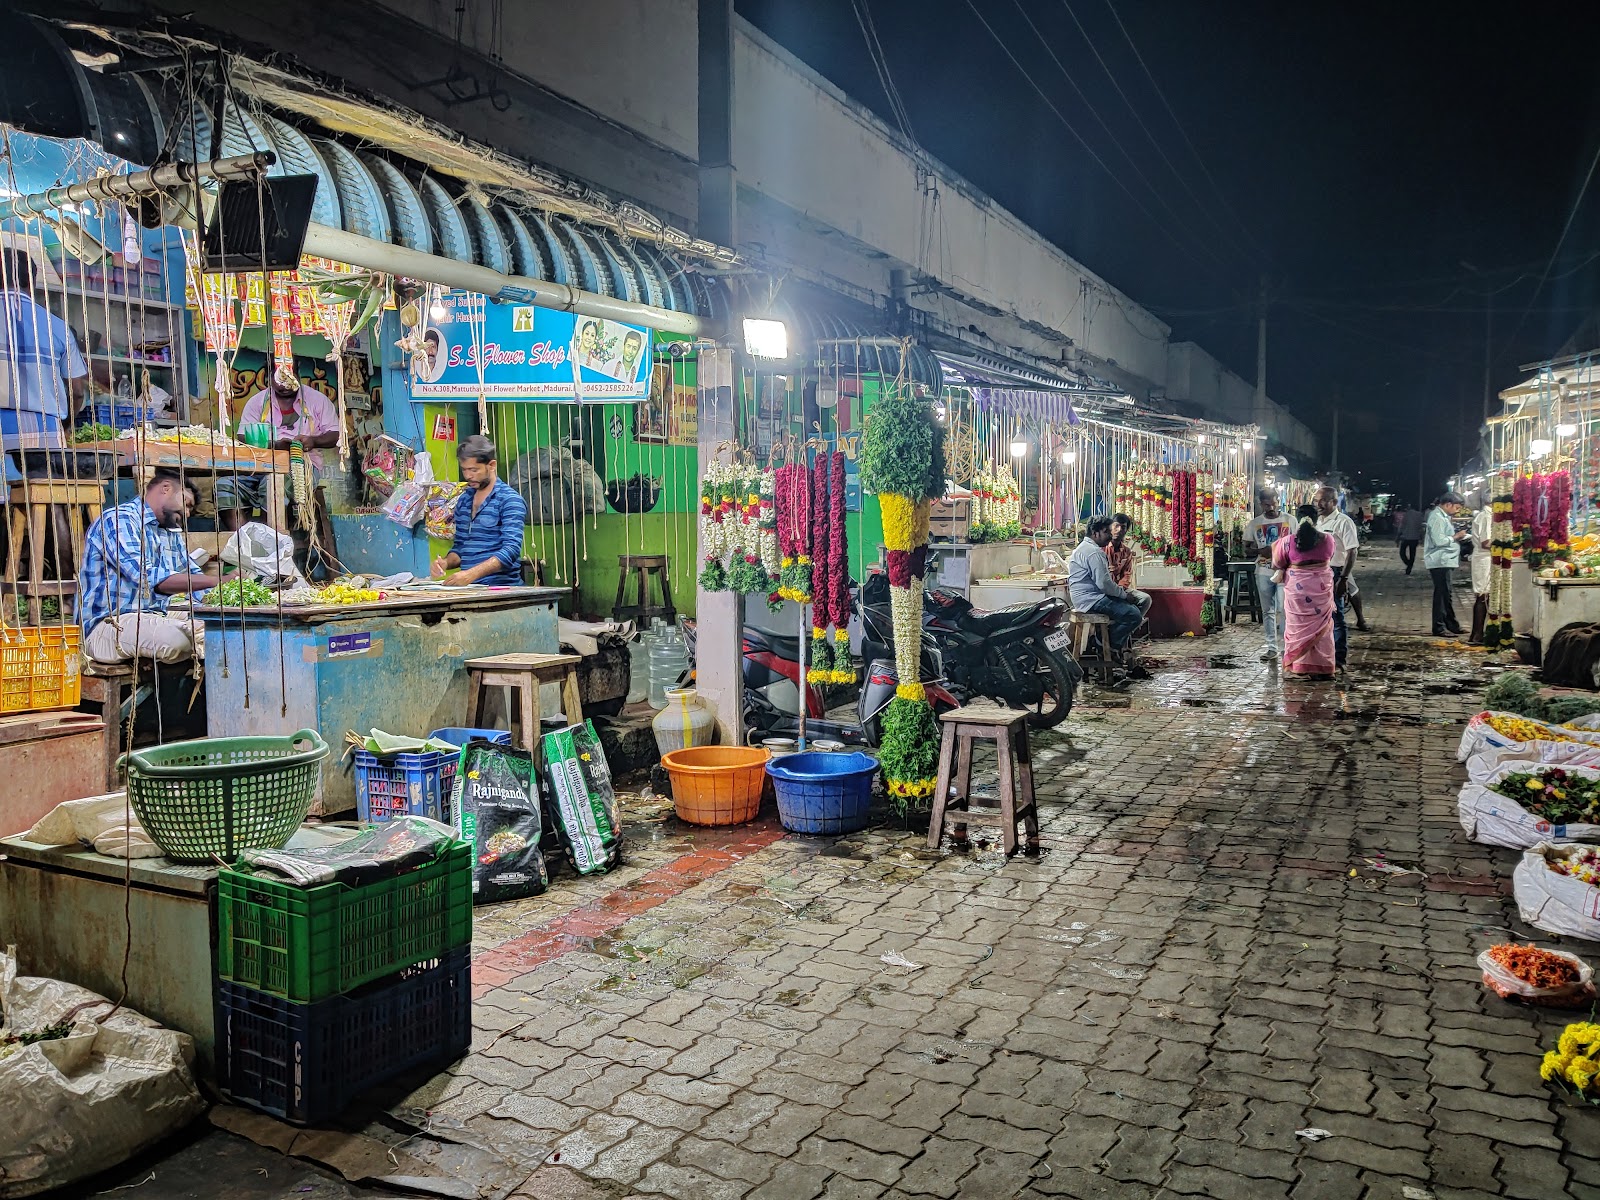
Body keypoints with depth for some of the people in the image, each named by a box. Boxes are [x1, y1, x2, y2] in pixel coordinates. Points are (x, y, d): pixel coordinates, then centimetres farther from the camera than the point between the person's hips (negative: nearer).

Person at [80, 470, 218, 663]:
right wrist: (217, 581, -24)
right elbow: (147, 578, -22)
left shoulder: (172, 533, 21)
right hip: (108, 624, -8)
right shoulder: (119, 519, -8)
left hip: (157, 618, 9)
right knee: (175, 638, -36)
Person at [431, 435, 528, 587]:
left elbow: (511, 550, -15)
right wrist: (446, 562, 3)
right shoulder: (463, 501, 18)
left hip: (500, 586, -6)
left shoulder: (510, 500, -4)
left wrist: (472, 573, -26)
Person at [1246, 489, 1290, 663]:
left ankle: (1284, 647, -3)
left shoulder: (1289, 520, 2)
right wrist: (1261, 551, -11)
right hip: (1263, 572, 3)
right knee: (1267, 611, 7)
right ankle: (1272, 648, 14)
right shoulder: (1255, 524, 7)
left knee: (1283, 609, -9)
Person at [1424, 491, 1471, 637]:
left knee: (1445, 593, 15)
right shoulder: (1437, 517, -15)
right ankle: (1439, 628, -4)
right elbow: (1439, 541, -22)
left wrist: (1456, 537, 9)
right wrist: (1456, 537, -10)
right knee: (1442, 594, -8)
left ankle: (1451, 625, 22)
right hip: (1440, 562, -11)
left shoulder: (1444, 516, 18)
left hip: (1447, 561, 11)